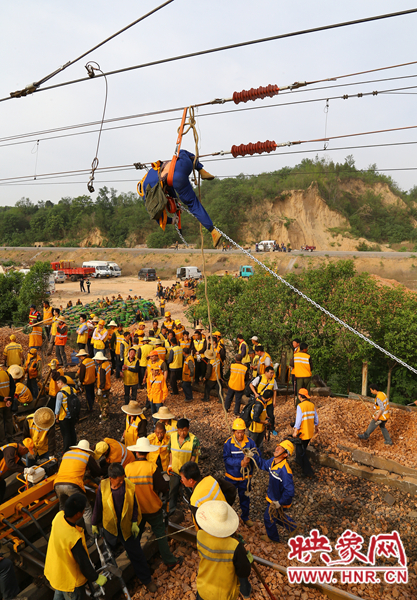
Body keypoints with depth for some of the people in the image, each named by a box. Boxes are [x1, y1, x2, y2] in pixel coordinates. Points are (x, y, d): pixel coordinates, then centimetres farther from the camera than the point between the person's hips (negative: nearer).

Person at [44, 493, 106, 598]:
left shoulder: (59, 516, -26)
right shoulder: (74, 539, -43)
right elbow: (84, 563, -28)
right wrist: (96, 578, -9)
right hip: (69, 579, -6)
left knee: (59, 595, 33)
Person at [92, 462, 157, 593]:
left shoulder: (129, 486, -21)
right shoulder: (103, 487, -21)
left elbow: (134, 505, -8)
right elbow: (98, 506, -6)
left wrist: (134, 522, -10)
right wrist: (94, 524, 5)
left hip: (127, 527, -1)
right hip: (109, 527, 1)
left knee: (136, 554, 9)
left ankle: (146, 580, 28)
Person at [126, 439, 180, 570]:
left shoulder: (128, 468, -15)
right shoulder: (152, 467, -23)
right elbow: (163, 488, -19)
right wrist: (166, 483, 1)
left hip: (136, 509, 3)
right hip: (153, 508, -3)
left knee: (136, 534, 25)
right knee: (160, 534, 12)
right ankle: (169, 561, 21)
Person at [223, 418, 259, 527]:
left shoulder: (250, 442, -13)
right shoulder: (228, 443, -18)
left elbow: (257, 456, -13)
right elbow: (226, 459, -21)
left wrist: (250, 457, -36)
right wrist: (240, 462, -31)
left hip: (245, 477, 1)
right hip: (231, 477, -1)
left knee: (245, 498, 20)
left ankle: (245, 517, 43)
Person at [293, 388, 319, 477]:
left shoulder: (300, 406, -21)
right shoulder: (312, 405, 0)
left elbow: (298, 420, -23)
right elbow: (316, 418, 10)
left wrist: (295, 431, -16)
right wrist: (316, 427, 24)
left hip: (302, 433, -7)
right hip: (310, 432, 7)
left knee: (301, 451, 4)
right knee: (303, 448, 26)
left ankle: (308, 471, 5)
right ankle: (299, 461, 45)